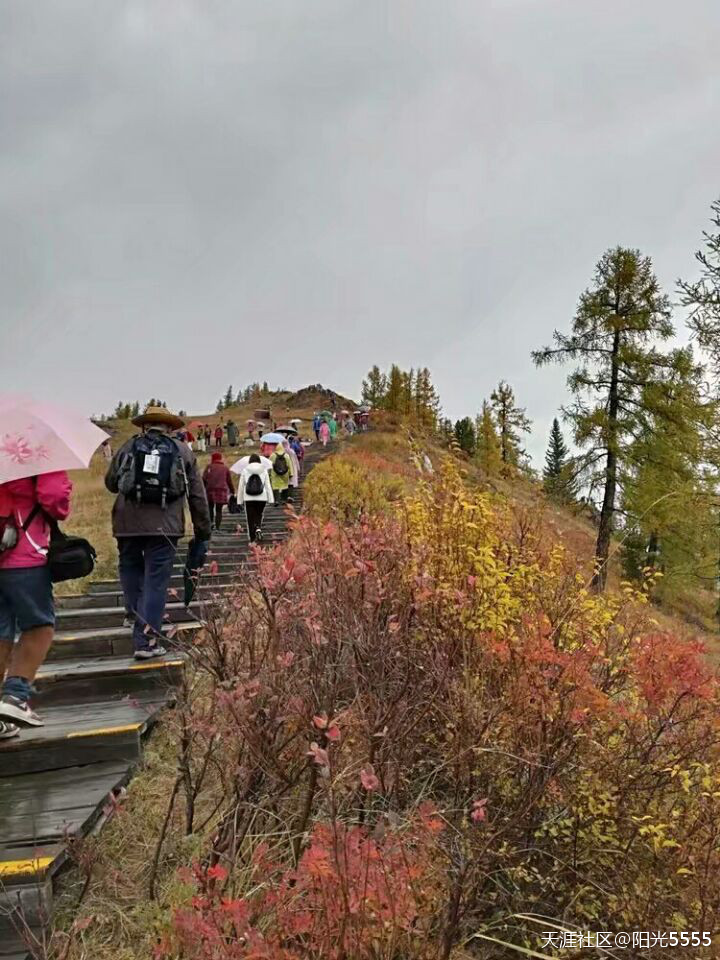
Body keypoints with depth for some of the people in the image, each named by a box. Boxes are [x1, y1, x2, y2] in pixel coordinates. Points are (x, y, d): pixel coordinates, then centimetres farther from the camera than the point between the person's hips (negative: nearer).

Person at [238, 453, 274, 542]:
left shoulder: (245, 471, 2)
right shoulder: (264, 470, 3)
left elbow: (241, 486, 4)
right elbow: (268, 485, 2)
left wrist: (240, 500, 11)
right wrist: (271, 499, 3)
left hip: (248, 498, -1)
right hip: (262, 498, 1)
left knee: (250, 518, 5)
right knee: (259, 515, 19)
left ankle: (252, 539, 3)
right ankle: (258, 528, -8)